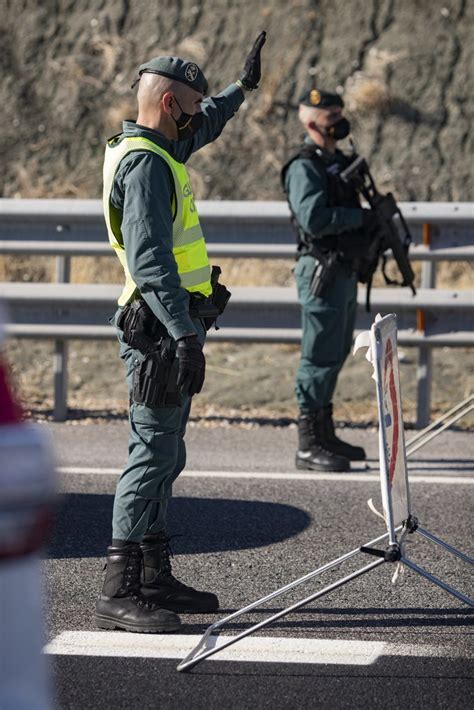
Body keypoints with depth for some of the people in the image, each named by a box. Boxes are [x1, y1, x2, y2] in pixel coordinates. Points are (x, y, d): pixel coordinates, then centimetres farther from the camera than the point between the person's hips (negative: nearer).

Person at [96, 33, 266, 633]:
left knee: (162, 457, 13)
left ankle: (155, 578, 19)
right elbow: (150, 259, -26)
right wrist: (183, 334, -32)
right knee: (154, 454, -11)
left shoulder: (159, 150, 15)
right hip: (161, 329, -11)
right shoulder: (144, 162, -16)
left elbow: (203, 128, 40)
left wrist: (243, 86, 47)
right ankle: (118, 593, -12)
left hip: (173, 329, 11)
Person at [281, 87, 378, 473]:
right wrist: (362, 217, -17)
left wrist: (379, 227, 8)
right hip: (322, 271, -9)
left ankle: (325, 434, 24)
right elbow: (314, 218, -26)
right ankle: (308, 445, -5)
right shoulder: (304, 168, -13)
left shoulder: (341, 163, 16)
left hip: (346, 271, 9)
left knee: (336, 355, 15)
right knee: (320, 356, -8)